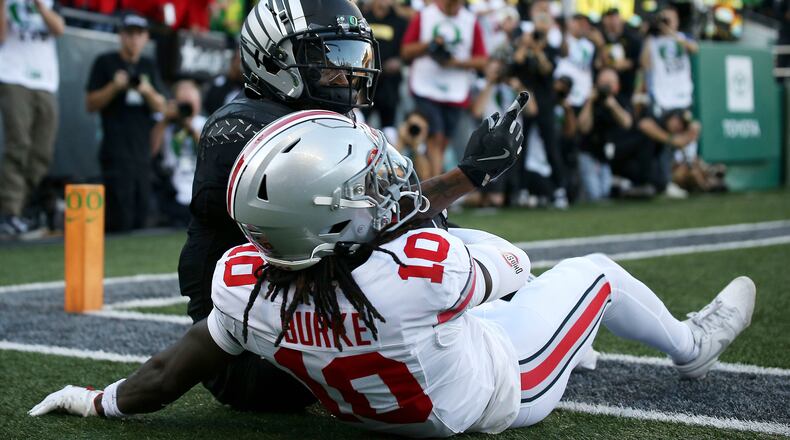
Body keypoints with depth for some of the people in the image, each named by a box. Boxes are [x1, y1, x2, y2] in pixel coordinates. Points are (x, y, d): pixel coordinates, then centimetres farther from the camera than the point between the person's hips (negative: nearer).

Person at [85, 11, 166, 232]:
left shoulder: (149, 66, 16)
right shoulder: (105, 63, 3)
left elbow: (160, 107, 11)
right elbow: (90, 104, 0)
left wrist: (148, 91, -10)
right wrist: (114, 87, -15)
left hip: (143, 153, 5)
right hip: (116, 153, -5)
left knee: (139, 221, 4)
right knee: (120, 222, -14)